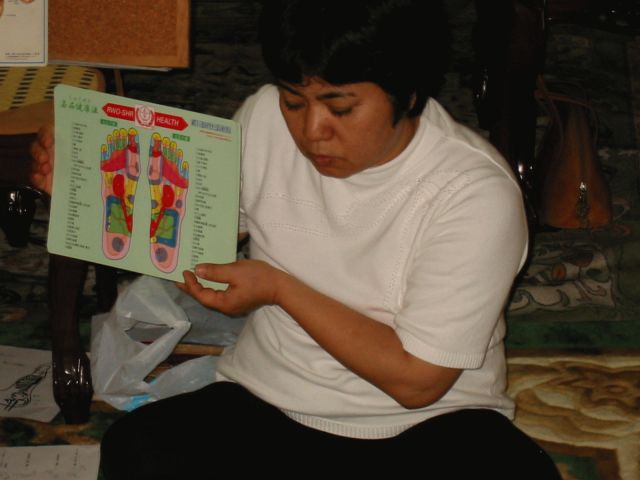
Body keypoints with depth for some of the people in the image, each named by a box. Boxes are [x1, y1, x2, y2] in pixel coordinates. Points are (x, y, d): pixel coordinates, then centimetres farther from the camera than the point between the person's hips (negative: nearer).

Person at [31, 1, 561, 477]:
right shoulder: (267, 119, -5)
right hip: (270, 404, 3)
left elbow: (416, 379, -15)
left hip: (428, 424, -3)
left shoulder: (477, 191, -18)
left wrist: (279, 288, -17)